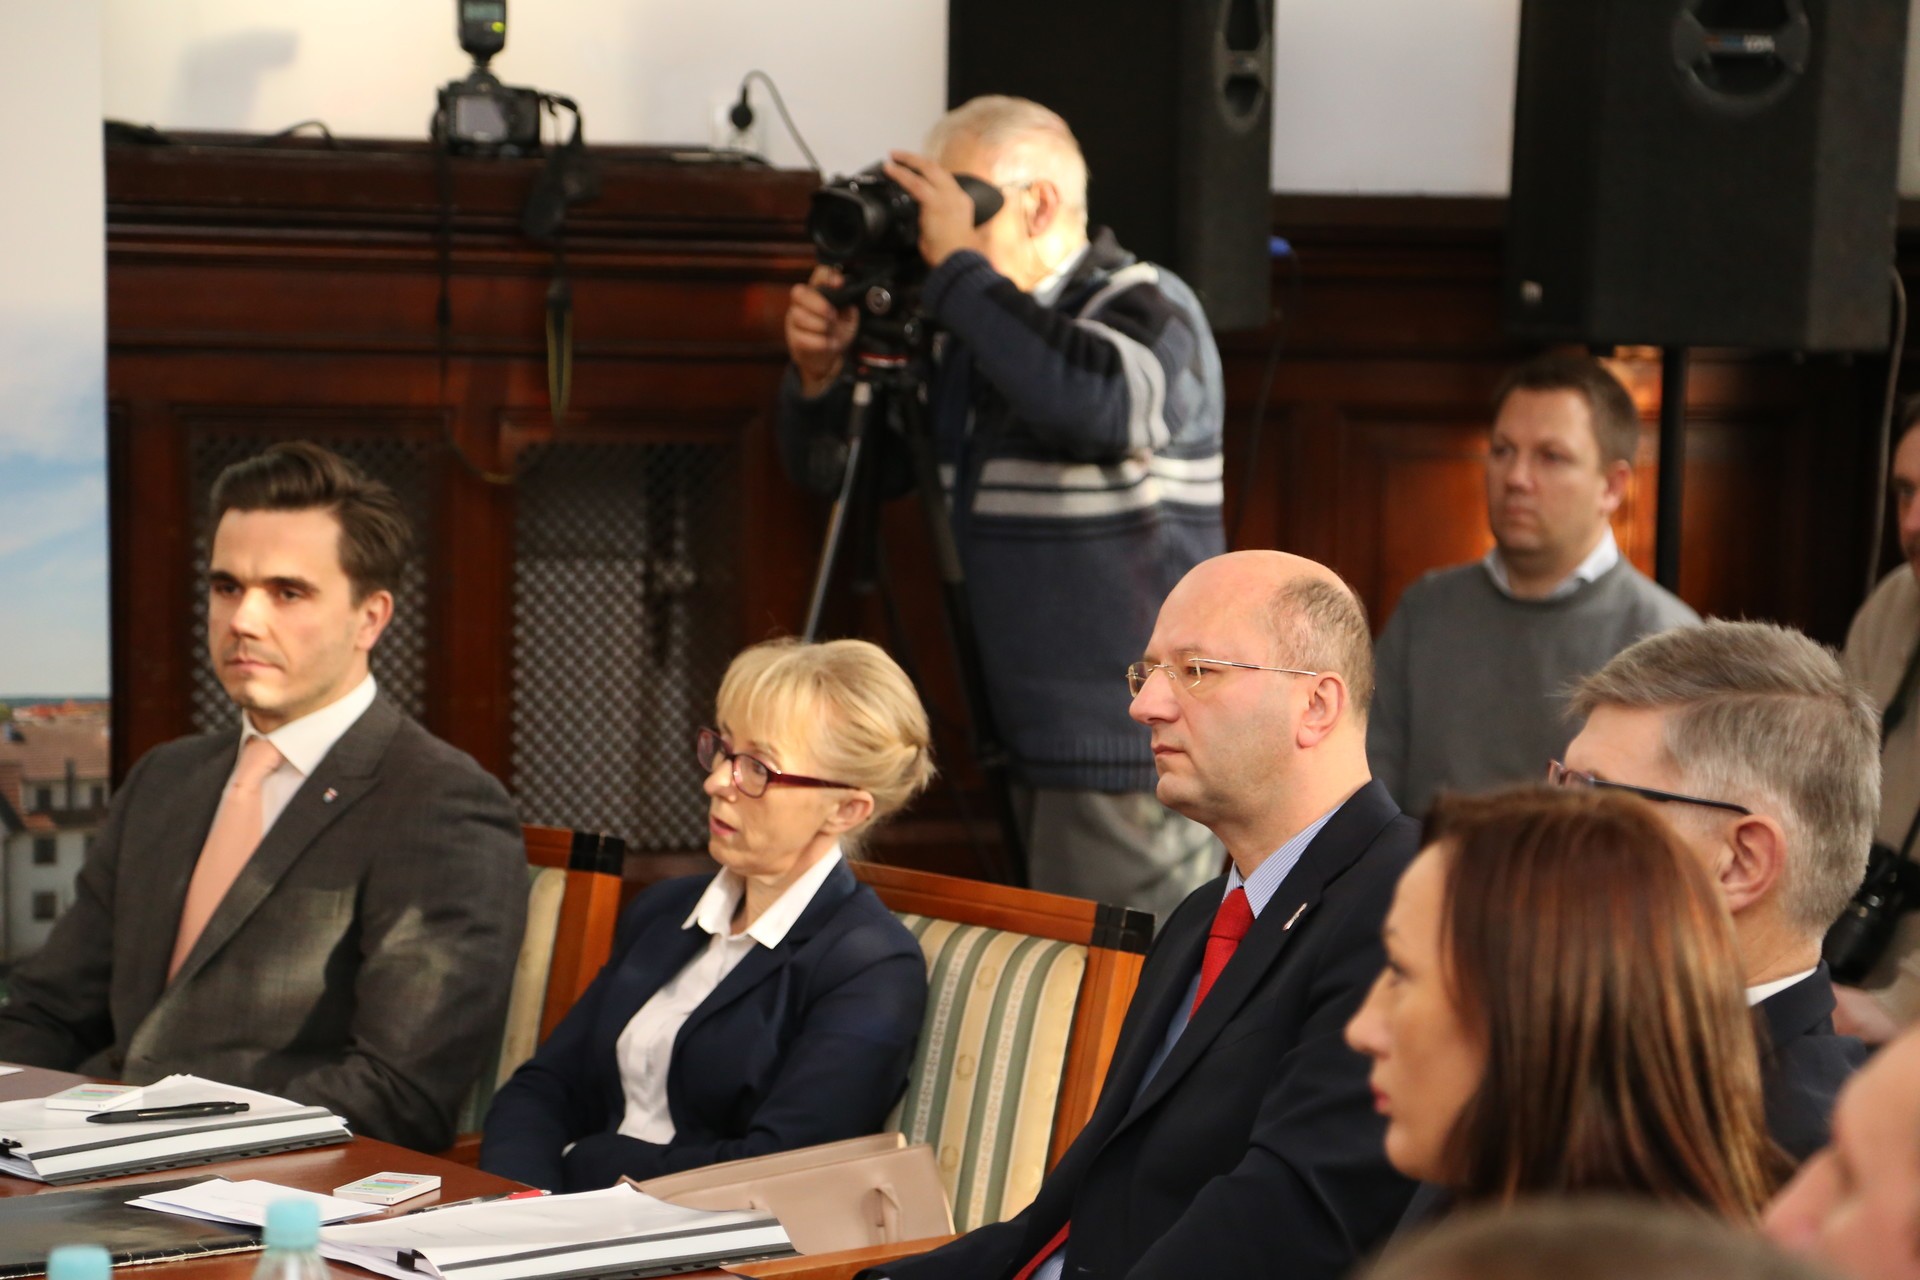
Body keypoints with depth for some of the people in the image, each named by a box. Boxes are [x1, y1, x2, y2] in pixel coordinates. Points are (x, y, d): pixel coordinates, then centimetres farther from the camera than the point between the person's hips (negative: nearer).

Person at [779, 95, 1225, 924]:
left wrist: (954, 266, -24)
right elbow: (829, 470, 19)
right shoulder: (968, 335, 14)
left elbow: (1102, 403, -33)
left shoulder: (1146, 309, -9)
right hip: (1040, 750, 8)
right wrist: (820, 374, -3)